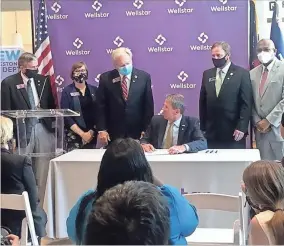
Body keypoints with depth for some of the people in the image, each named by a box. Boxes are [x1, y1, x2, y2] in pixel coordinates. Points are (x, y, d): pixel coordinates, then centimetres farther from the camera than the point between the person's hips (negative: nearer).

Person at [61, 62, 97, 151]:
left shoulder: (94, 90, 7)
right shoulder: (67, 91, 0)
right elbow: (66, 116, -6)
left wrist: (91, 132, -7)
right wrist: (82, 134, -12)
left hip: (92, 135, 2)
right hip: (74, 135, -2)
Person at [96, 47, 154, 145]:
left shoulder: (144, 77, 0)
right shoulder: (106, 78, -1)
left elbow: (148, 106, 2)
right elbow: (101, 107, 2)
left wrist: (146, 130, -1)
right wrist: (102, 130, -4)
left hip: (137, 132, 0)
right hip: (114, 133, 0)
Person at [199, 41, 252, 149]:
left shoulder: (241, 73, -3)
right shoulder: (207, 74, 10)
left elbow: (246, 103, -6)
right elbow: (202, 102, 11)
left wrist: (241, 127, -13)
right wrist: (203, 127, 6)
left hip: (233, 132, -3)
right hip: (211, 132, 4)